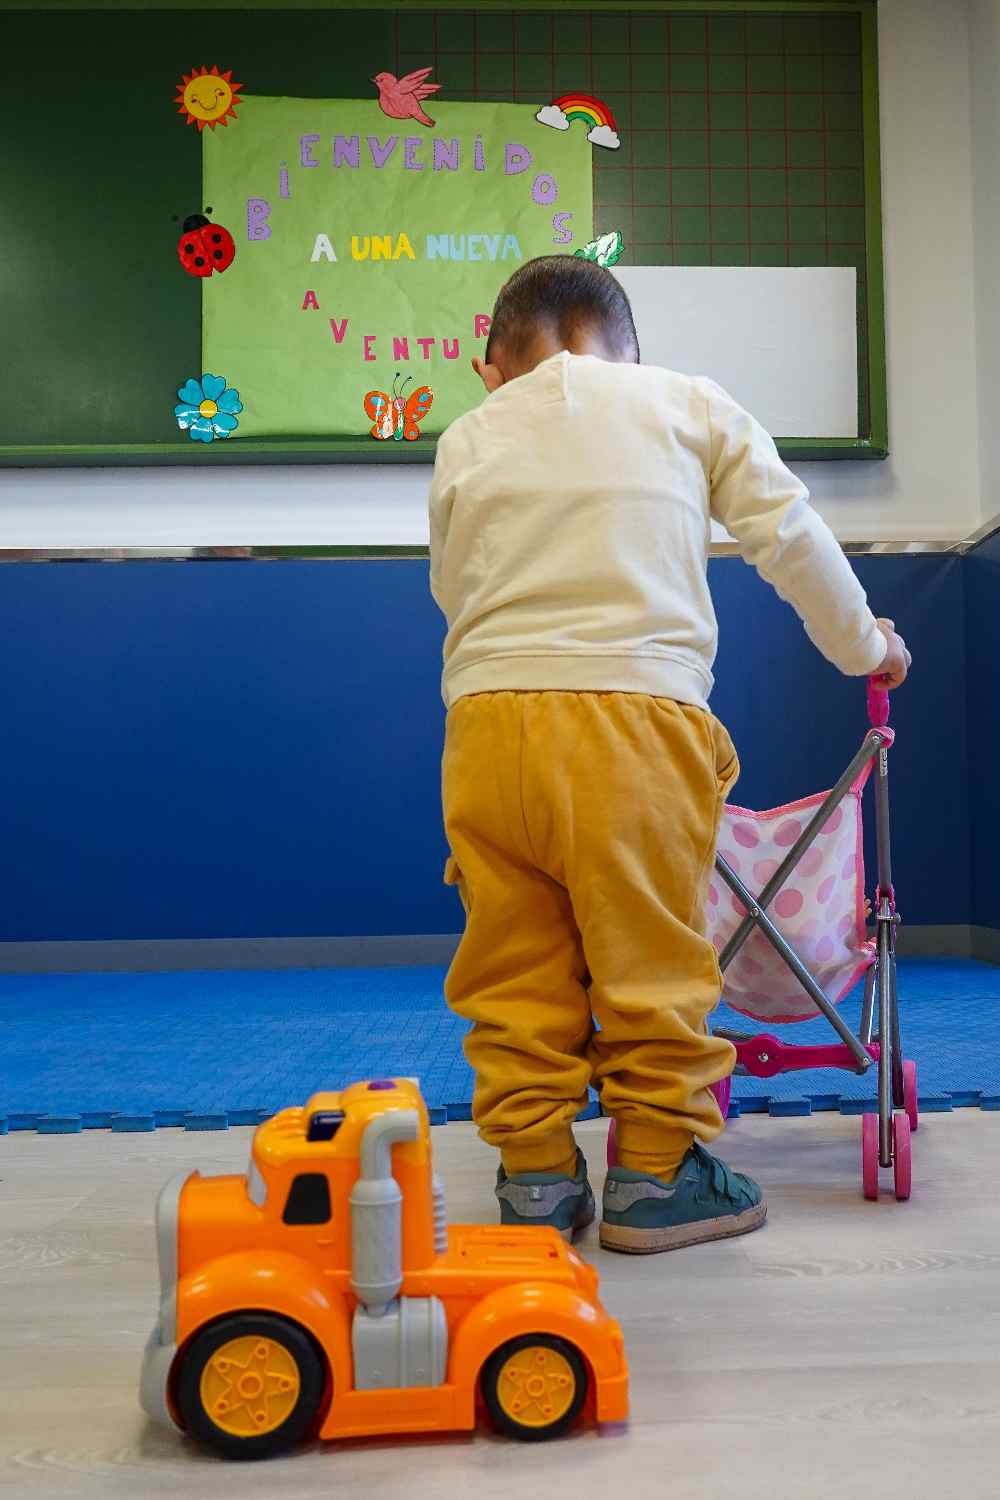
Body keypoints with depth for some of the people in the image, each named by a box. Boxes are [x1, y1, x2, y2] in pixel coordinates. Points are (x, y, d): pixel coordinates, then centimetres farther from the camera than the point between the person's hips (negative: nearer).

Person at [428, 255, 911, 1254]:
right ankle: (656, 1172, 14)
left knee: (515, 962, 9)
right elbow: (790, 536, 14)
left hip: (490, 712, 3)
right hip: (636, 706, -2)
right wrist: (862, 644, 26)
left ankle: (535, 1172, 16)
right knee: (650, 955, 6)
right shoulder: (692, 407, 16)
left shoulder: (468, 437, 20)